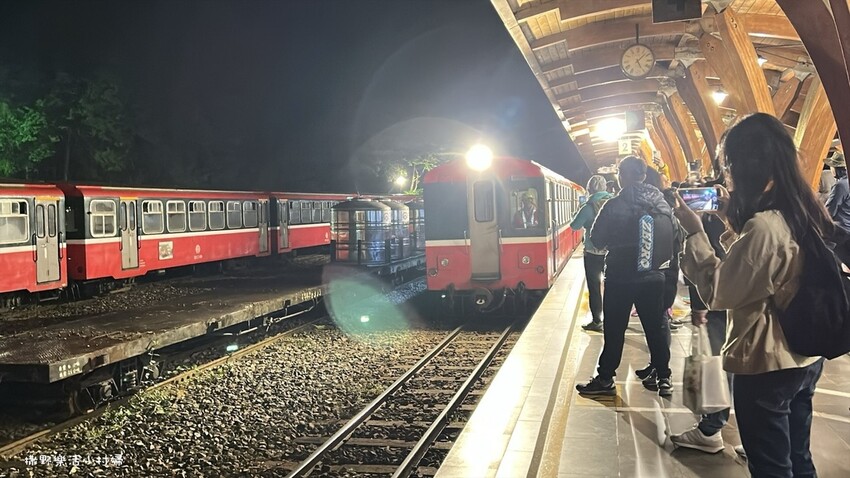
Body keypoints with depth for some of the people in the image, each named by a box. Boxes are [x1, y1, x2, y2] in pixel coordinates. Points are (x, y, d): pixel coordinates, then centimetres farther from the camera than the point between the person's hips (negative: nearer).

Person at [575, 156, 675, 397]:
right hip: (653, 276, 4)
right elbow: (672, 239, 6)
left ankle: (605, 379, 12)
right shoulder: (662, 203, 0)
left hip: (620, 277, -4)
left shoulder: (614, 206, -14)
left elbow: (597, 240, -7)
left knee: (614, 329, 5)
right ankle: (664, 378, 16)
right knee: (656, 327, 12)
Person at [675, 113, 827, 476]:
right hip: (806, 356, 8)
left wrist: (695, 232, -12)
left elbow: (717, 293, -18)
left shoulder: (763, 227, -26)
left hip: (766, 365, -8)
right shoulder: (808, 212, 1)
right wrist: (734, 221, 9)